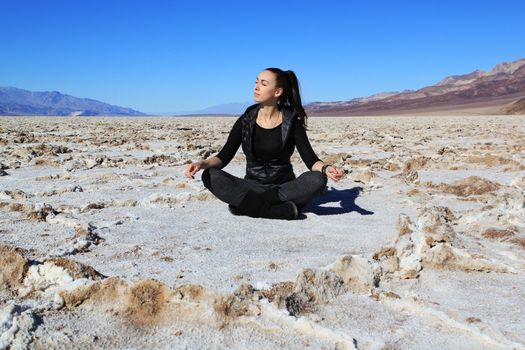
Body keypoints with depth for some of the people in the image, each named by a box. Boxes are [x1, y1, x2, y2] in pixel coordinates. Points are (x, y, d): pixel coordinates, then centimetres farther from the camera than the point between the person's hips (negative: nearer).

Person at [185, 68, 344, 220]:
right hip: (252, 186, 1)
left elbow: (310, 159, -8)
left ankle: (247, 204, -25)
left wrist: (325, 168, -31)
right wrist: (202, 164, -23)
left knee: (317, 180, -30)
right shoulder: (246, 121, 0)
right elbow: (224, 156, -3)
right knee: (210, 176, -24)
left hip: (284, 187, -1)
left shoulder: (292, 122, -4)